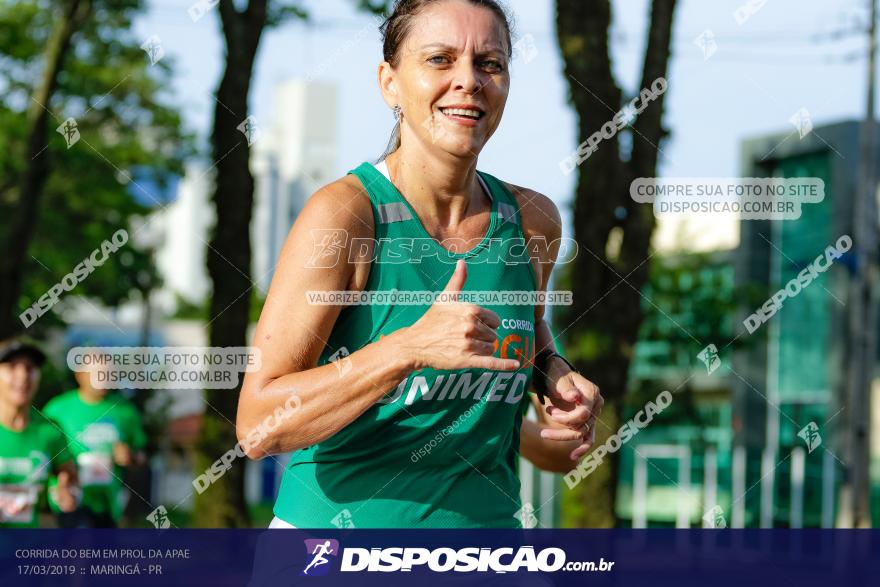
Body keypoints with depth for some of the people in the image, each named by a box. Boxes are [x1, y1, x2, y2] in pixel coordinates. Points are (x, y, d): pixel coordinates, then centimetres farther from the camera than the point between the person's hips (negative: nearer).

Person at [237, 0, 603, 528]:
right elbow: (258, 427, -20)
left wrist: (554, 374, 2)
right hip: (336, 526, -4)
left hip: (486, 521, 4)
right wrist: (410, 348, -30)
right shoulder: (344, 214, -15)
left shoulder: (533, 220, 0)